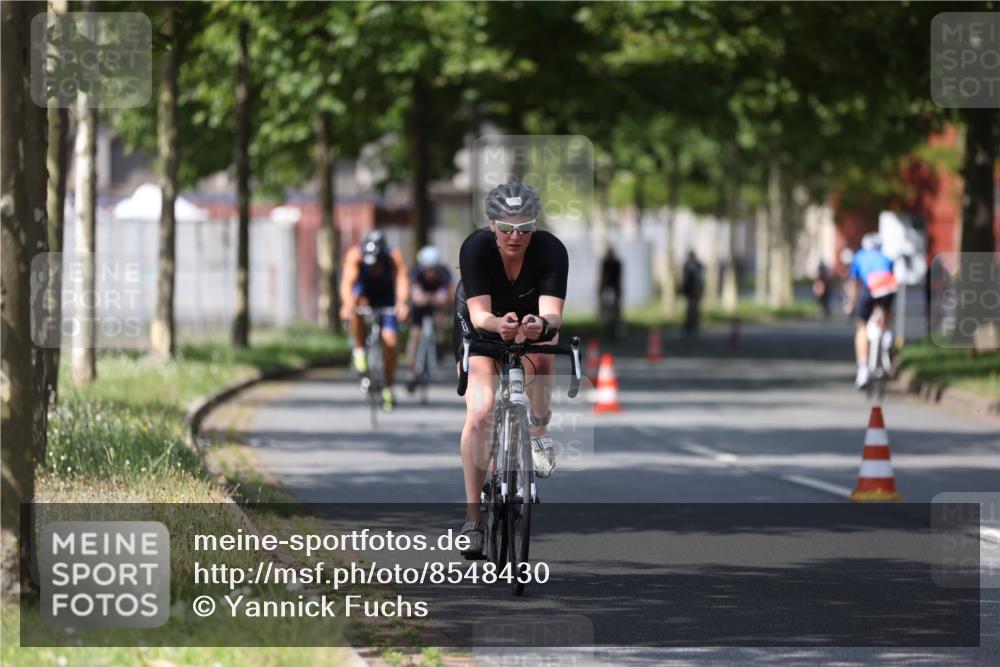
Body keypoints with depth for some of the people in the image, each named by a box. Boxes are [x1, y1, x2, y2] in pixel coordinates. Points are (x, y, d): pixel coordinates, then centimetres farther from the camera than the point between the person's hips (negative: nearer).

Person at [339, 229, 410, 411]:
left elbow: (402, 280, -43)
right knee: (359, 303, -37)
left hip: (385, 298, 0)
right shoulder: (355, 255, -31)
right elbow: (347, 281, -43)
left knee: (390, 340, -13)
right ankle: (359, 351, -19)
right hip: (362, 292, 0)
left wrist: (401, 302, -63)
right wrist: (348, 303, -62)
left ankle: (389, 388, 5)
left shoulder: (394, 257, -29)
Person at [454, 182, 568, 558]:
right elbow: (479, 313, -39)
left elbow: (552, 312, -40)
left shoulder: (551, 250, -30)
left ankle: (538, 434, -9)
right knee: (480, 414, -17)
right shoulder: (476, 248, -31)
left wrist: (542, 324, -63)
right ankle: (472, 518, -11)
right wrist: (499, 324, -62)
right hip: (480, 327, -1)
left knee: (540, 357, -36)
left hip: (532, 320, 1)